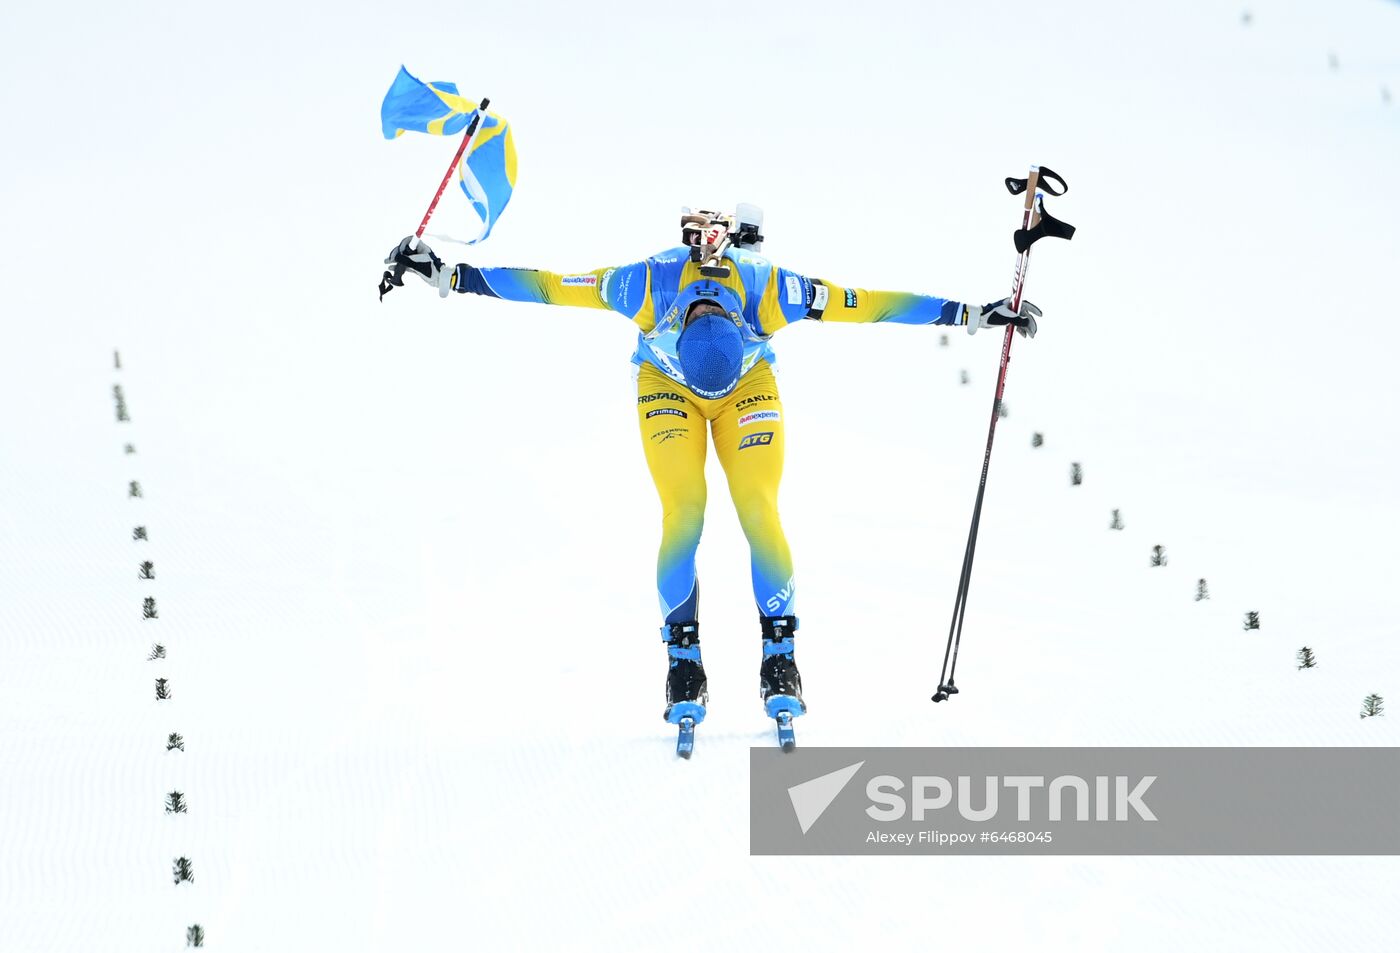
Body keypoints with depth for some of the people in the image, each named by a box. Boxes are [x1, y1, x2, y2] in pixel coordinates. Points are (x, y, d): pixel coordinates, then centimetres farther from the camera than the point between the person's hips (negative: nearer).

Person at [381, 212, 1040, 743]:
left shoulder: (767, 290, -35)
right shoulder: (650, 285, -36)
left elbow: (869, 304, -28)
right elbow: (545, 286, -28)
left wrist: (977, 316, -24)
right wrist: (443, 276, -27)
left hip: (749, 390, 0)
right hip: (666, 387, 0)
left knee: (759, 512, -16)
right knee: (683, 516, -18)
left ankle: (779, 658, -7)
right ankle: (683, 663, -9)